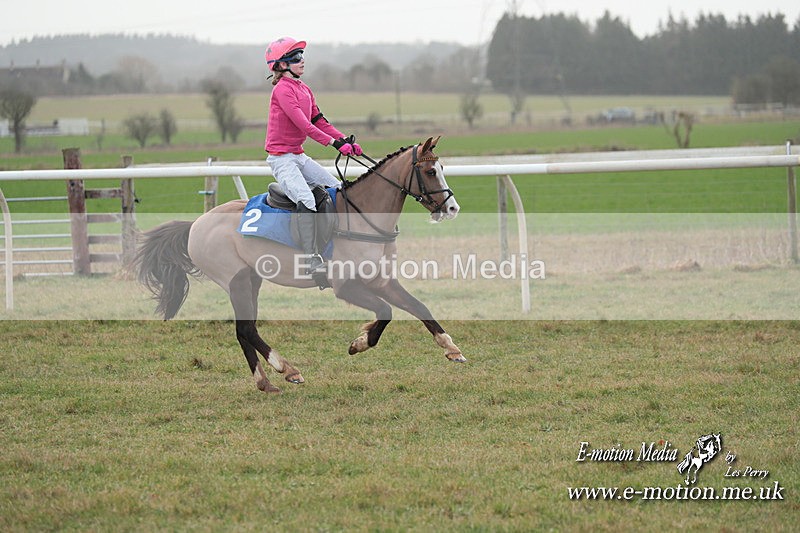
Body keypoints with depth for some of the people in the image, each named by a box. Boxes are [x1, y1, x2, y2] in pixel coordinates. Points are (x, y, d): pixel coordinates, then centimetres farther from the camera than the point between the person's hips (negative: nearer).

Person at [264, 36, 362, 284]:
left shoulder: (304, 89, 15)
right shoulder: (282, 89, -14)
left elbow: (320, 122, 14)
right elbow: (303, 124, -22)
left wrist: (346, 140, 0)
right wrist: (335, 143, -26)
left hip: (298, 156, 10)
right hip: (281, 157, -10)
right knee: (307, 201, -27)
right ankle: (313, 260, -30)